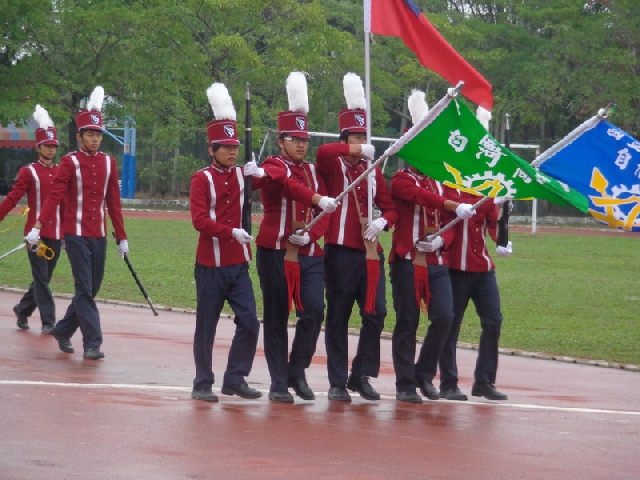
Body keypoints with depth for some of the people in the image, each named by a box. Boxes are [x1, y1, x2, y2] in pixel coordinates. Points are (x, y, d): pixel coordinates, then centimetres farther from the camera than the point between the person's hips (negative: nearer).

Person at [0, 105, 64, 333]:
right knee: (41, 278, -5)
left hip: (56, 234, 5)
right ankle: (48, 321, -3)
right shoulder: (28, 172, -4)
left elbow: (65, 203, 13)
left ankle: (23, 310, 29)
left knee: (44, 278, 12)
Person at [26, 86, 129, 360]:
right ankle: (92, 344, -10)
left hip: (99, 236, 5)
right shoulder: (70, 162, -6)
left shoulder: (108, 162, 8)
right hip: (76, 235, -5)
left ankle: (63, 331, 29)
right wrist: (38, 227, -25)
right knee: (85, 290, -9)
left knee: (90, 290, 11)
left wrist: (121, 237, 11)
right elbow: (54, 196, -14)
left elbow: (113, 202, 12)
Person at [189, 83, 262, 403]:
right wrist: (231, 232, -30)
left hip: (238, 264, 5)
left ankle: (235, 379, 10)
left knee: (249, 323, -2)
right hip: (211, 264, -5)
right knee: (206, 326, 3)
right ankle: (202, 384, 11)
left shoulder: (242, 176, 9)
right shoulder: (202, 179, -7)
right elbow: (199, 220, -18)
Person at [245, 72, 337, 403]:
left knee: (314, 311, -9)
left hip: (310, 253, 4)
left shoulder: (313, 171, 15)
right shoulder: (274, 166, -3)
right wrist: (318, 199, -42)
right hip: (276, 252, -4)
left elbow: (326, 213, 8)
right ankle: (279, 384, 7)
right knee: (276, 318, 1)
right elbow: (287, 183, -27)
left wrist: (311, 234, -12)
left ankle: (297, 372, 8)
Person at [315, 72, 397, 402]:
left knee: (376, 313, -1)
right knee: (338, 317, 1)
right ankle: (338, 383, 5)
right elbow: (322, 151, -24)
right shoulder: (333, 166, 0)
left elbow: (390, 207, 16)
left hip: (370, 252, 5)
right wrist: (357, 150, -26)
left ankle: (361, 375, 12)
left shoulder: (373, 171, 15)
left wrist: (382, 222, -5)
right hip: (341, 251, -5)